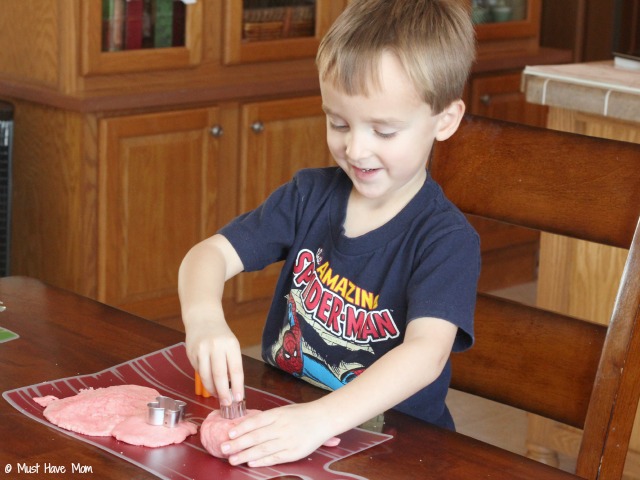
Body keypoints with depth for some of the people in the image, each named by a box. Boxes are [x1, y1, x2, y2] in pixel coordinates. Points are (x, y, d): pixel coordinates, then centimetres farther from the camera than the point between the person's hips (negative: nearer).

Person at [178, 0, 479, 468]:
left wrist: (320, 419, -43)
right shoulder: (309, 196, 3)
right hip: (276, 419, 4)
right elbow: (211, 253, -1)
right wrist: (203, 318, -26)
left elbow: (427, 351, -27)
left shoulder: (447, 238, -13)